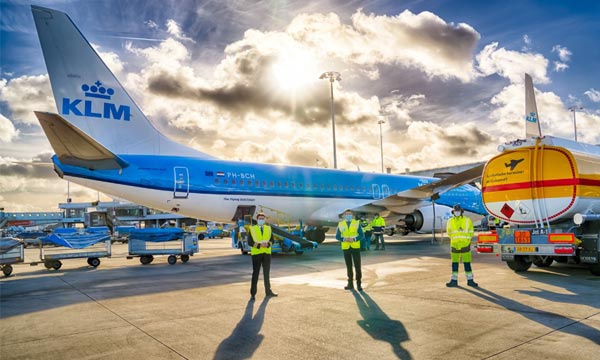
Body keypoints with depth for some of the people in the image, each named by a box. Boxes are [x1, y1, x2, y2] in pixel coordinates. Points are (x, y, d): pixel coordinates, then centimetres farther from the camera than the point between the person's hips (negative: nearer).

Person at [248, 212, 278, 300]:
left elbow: (272, 240, 5)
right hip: (256, 254, -3)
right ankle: (253, 294, 3)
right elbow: (250, 242, -8)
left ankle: (268, 291, 23)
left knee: (267, 273, 12)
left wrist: (267, 244, -17)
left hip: (267, 254, 3)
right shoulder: (252, 229, -1)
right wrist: (259, 245, -21)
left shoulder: (268, 228, 8)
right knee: (255, 274, -3)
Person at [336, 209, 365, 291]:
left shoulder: (357, 223, -3)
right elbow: (337, 236, 1)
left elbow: (362, 235, -5)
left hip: (355, 247, -1)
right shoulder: (341, 224, 1)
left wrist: (354, 239, -22)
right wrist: (344, 239, -18)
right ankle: (350, 284, 19)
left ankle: (359, 284, 8)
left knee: (357, 266, -3)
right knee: (349, 266, 9)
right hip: (345, 248, 2)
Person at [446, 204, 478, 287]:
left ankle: (470, 280, 12)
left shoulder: (467, 220, -3)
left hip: (465, 245, -2)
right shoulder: (450, 221, 2)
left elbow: (471, 232, 9)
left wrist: (466, 239, 11)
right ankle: (454, 280, 12)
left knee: (467, 263, 2)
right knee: (454, 263, 6)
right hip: (454, 245, 2)